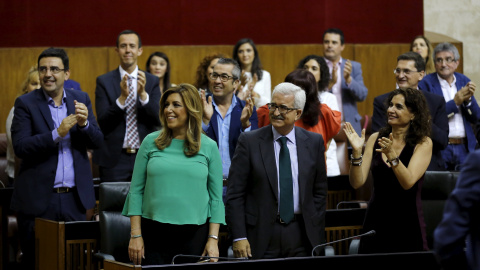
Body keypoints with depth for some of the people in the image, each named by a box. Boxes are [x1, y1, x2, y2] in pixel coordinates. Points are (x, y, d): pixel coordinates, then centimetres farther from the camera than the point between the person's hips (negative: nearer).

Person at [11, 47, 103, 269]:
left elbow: (97, 142, 5)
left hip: (74, 199, 3)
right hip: (38, 199, -3)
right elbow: (20, 147, -12)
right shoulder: (25, 103, -1)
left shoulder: (81, 100, 9)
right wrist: (57, 134, -22)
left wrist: (84, 123, -15)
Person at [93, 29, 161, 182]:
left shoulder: (152, 81, 7)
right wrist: (122, 97, -21)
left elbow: (158, 120, -3)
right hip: (114, 158, -1)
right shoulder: (104, 81, 2)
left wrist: (143, 94, -18)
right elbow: (103, 122, -6)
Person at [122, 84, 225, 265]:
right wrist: (135, 235, -2)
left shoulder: (209, 147, 4)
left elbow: (216, 198, 5)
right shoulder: (151, 142, 5)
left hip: (194, 235, 0)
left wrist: (213, 239, -3)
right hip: (154, 233, 0)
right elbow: (136, 191, 5)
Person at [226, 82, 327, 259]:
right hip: (261, 234, -2)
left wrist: (317, 234, 4)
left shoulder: (314, 142, 6)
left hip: (301, 234, 2)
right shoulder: (249, 141, -1)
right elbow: (235, 194, -3)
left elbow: (319, 191, 10)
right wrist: (239, 237, -10)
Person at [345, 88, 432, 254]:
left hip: (407, 224, -3)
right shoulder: (375, 139, 4)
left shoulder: (423, 143, -4)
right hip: (376, 220, 3)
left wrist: (391, 156, -30)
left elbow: (408, 182, -17)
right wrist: (357, 152, -16)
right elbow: (357, 183, -2)